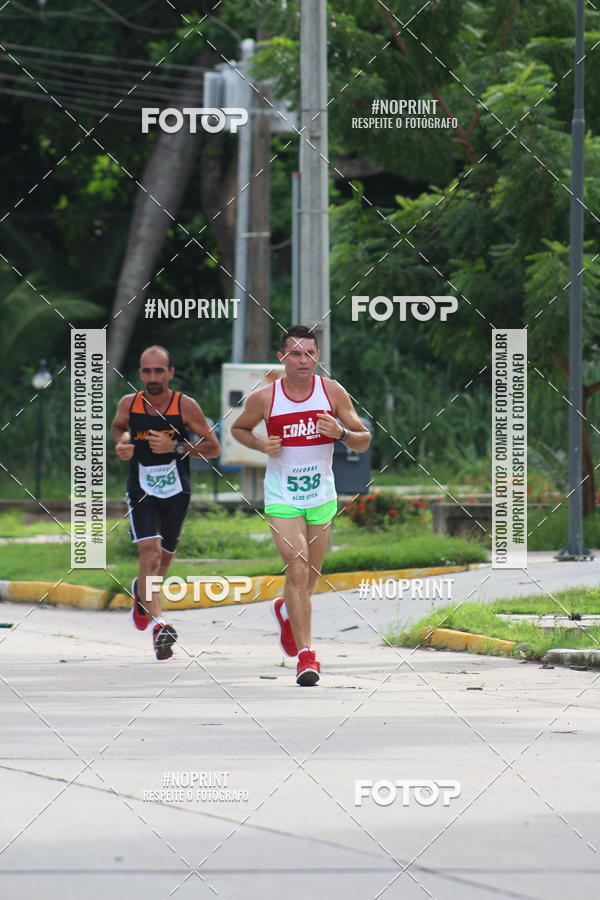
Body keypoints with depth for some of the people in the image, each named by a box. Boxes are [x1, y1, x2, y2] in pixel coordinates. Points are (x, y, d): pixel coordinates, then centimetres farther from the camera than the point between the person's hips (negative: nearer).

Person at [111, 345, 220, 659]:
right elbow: (117, 426, 19)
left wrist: (175, 447, -20)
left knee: (163, 559, 17)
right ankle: (158, 625, -28)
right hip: (141, 492, -1)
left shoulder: (186, 406, -11)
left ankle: (140, 590, 52)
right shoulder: (129, 404, -5)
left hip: (176, 493, 1)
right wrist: (121, 442, -5)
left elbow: (212, 447, -5)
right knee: (149, 551, -20)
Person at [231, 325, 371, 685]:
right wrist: (261, 445, -10)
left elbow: (364, 441, 0)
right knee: (298, 567, -18)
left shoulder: (332, 392, -5)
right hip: (282, 496, -3)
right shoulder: (264, 398, -9)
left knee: (310, 577, 13)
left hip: (321, 495, 3)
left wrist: (341, 433, -22)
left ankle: (286, 610, 48)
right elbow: (238, 428, 10)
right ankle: (306, 655, -17)